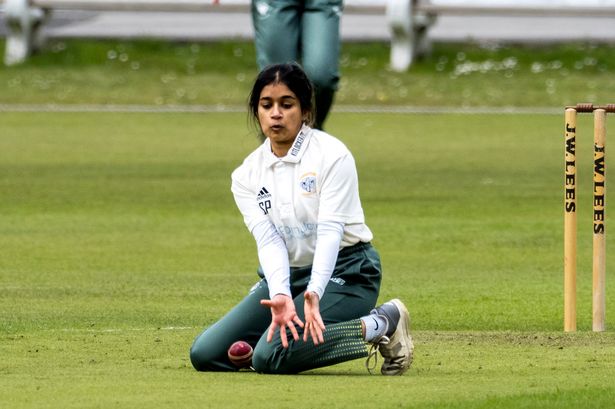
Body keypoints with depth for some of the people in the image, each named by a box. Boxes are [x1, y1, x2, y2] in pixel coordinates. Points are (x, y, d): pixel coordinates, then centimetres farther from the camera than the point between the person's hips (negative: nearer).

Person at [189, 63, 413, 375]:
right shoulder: (246, 176, 1)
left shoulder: (332, 154, -13)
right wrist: (280, 297, -31)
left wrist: (314, 293, -38)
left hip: (344, 272, -5)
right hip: (285, 276, 5)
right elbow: (269, 241, -11)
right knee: (206, 354, -9)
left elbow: (330, 231, -22)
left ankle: (381, 324, -10)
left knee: (271, 357, -28)